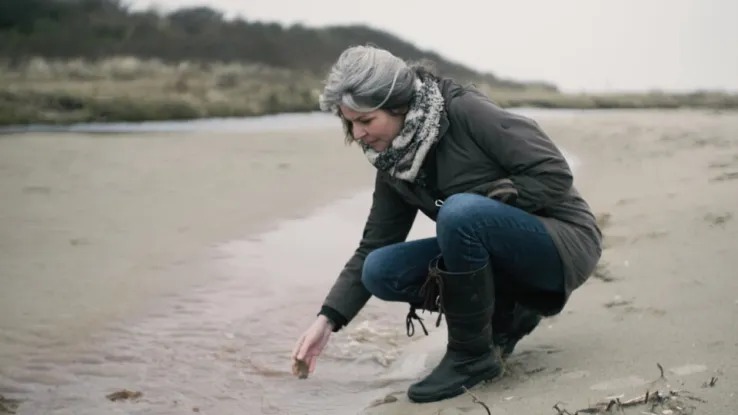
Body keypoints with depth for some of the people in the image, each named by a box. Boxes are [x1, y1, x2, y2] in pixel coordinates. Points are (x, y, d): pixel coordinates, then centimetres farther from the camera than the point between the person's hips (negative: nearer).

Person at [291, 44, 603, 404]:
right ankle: (507, 315, 5)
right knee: (380, 271, -9)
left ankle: (472, 354, -16)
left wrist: (479, 200, -21)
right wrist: (327, 319, -3)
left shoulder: (468, 112, -20)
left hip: (564, 242, -7)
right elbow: (371, 249, 5)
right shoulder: (394, 165, 0)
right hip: (505, 253, 7)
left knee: (461, 210, -35)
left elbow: (555, 174, -21)